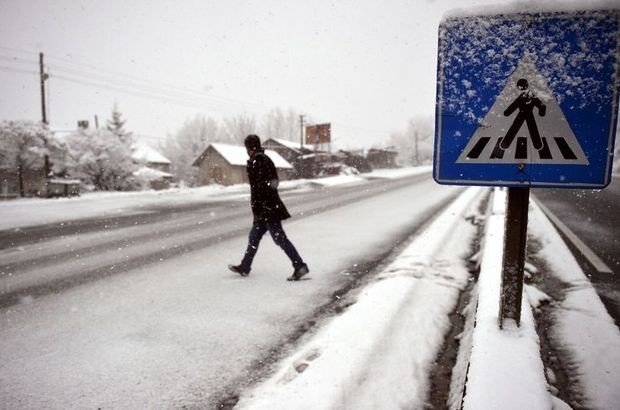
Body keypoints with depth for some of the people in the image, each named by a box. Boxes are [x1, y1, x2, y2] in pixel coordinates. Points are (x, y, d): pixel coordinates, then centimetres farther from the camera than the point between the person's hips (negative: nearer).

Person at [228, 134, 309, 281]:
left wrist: (256, 211, -14)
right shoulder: (267, 159, 14)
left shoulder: (254, 162, -13)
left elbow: (256, 188, -19)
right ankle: (244, 267, 28)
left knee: (280, 238, -7)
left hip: (265, 208, -9)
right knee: (254, 236, 17)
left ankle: (300, 266, -6)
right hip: (273, 205, 9)